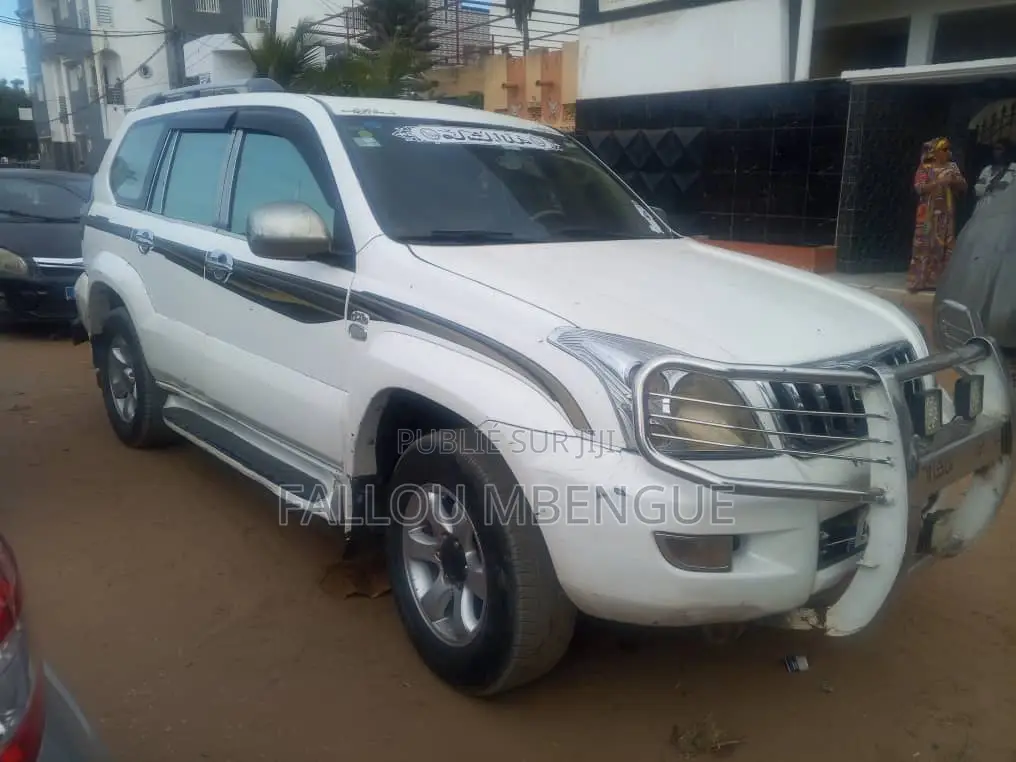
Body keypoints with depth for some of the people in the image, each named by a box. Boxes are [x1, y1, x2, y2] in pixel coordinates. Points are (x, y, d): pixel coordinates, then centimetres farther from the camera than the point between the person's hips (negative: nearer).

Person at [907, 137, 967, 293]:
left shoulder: (952, 167, 12)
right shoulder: (925, 167, -1)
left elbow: (964, 187, 8)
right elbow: (919, 188, -13)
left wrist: (954, 181, -12)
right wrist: (939, 182, -22)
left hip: (947, 213, 5)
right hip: (929, 213, -5)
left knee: (945, 246, 2)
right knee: (926, 245, -6)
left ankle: (940, 280, 6)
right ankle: (920, 280, -3)